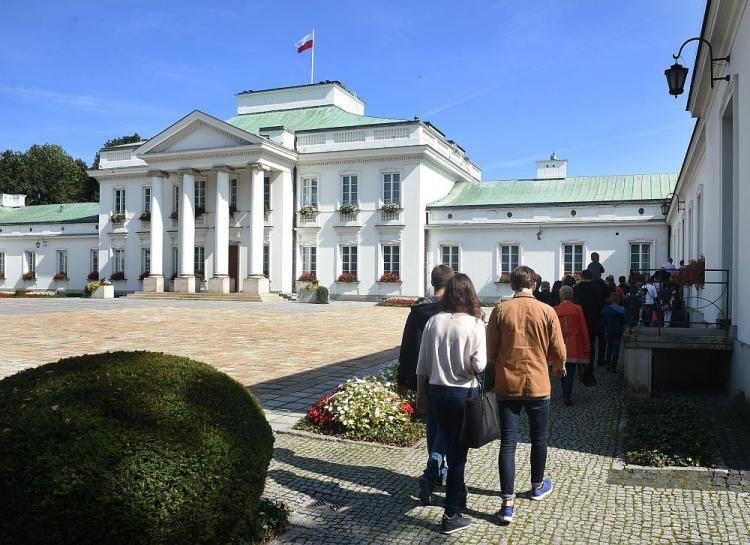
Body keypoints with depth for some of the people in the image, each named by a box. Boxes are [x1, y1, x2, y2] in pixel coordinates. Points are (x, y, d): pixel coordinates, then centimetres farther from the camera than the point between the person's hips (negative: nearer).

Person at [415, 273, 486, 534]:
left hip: (436, 392, 4)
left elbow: (422, 363, 1)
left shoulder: (434, 321, -4)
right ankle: (451, 516, 13)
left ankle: (458, 494, 42)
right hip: (464, 393, -4)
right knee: (458, 451, 7)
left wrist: (421, 393, 12)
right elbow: (479, 366, -18)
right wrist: (466, 367, 4)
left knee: (451, 446, 23)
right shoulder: (474, 324, -14)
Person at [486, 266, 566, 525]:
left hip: (507, 386, 0)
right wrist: (560, 367, 21)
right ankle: (537, 486, 39)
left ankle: (508, 503, -1)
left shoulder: (500, 311, -6)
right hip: (538, 385, 0)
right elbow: (558, 350, -1)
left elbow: (490, 350, -2)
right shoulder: (547, 311, -7)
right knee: (539, 438, 20)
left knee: (507, 443, 2)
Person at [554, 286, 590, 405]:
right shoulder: (578, 309, -6)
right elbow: (584, 328, -4)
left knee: (563, 370, 15)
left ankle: (566, 394, 26)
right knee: (571, 371, 1)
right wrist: (587, 345, 4)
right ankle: (568, 395, -10)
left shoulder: (555, 310, -4)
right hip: (575, 346, -1)